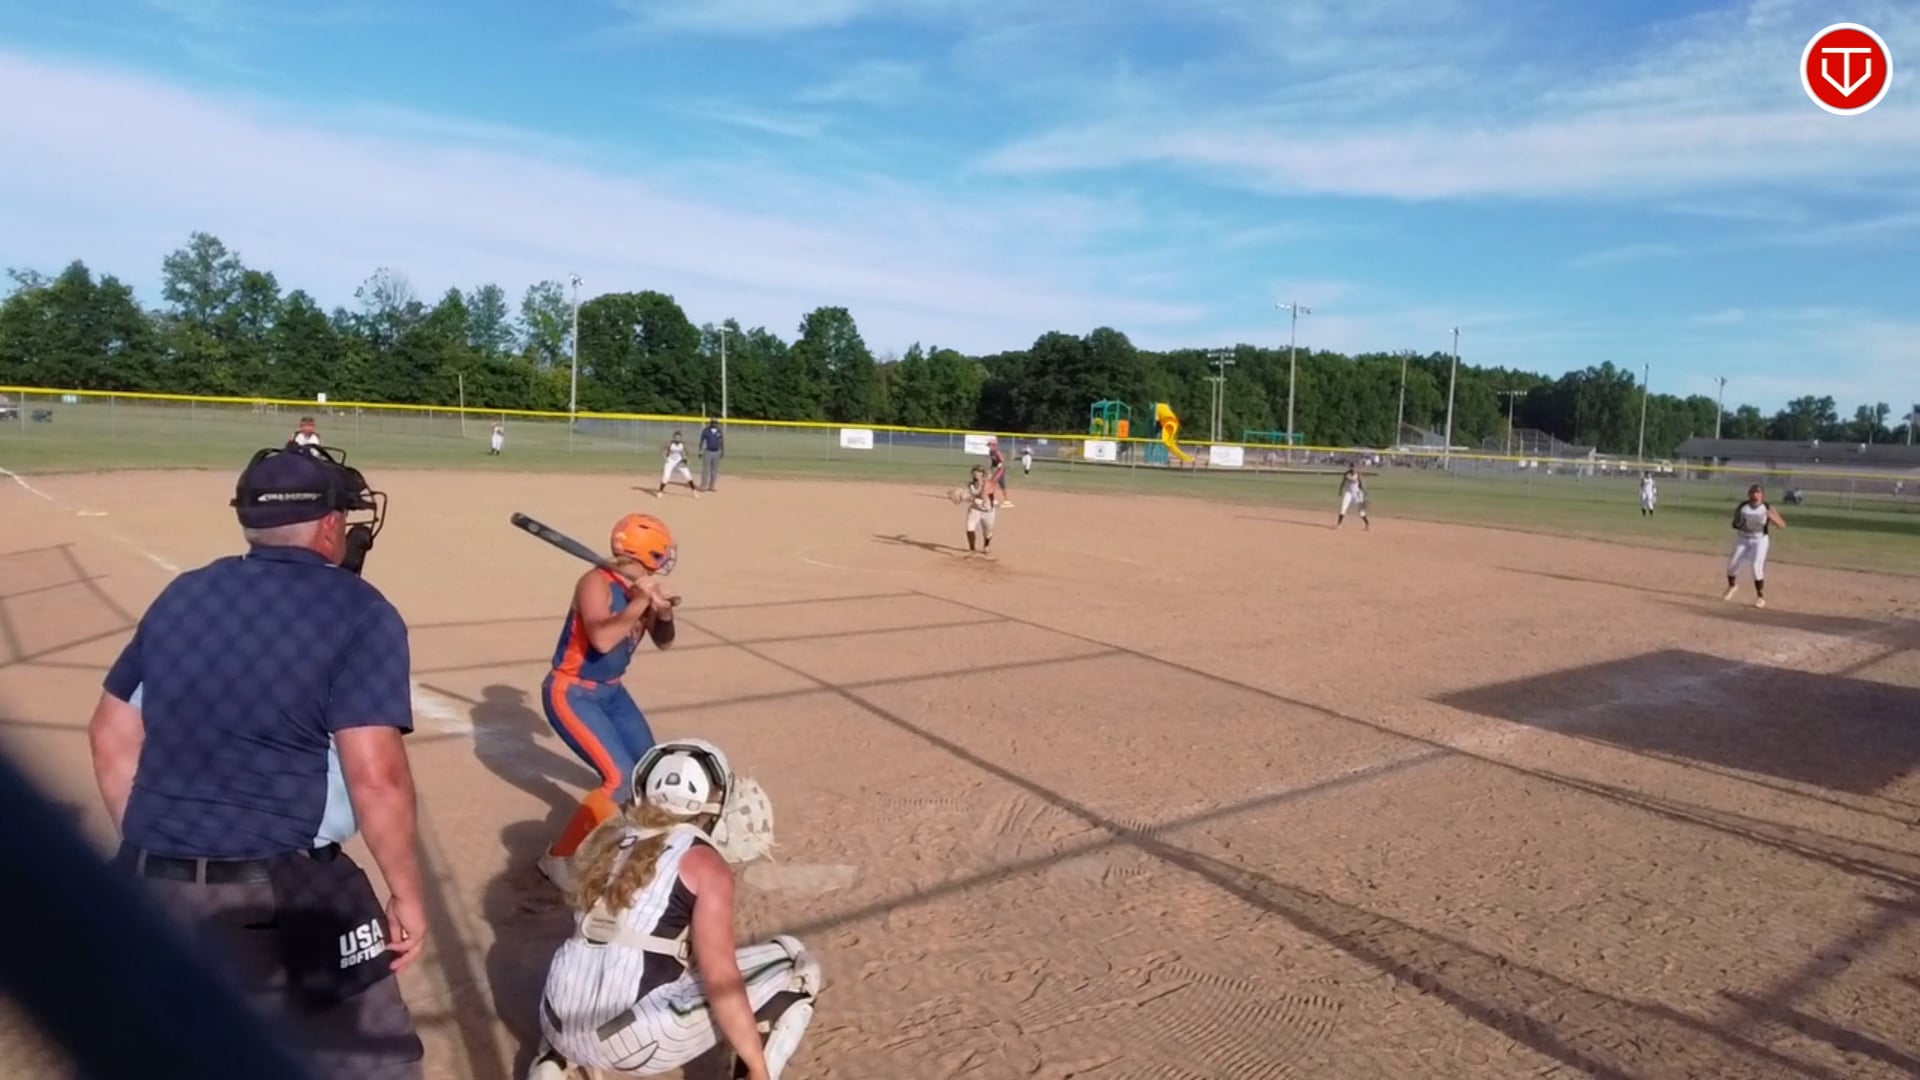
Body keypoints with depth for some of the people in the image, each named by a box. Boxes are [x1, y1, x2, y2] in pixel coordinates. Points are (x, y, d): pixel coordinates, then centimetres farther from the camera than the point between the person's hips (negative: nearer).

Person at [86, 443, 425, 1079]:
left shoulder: (182, 595, 10)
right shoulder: (358, 612, -11)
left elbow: (110, 735, 15)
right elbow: (375, 776, -19)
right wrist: (407, 893, -8)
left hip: (148, 885, 7)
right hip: (277, 895, -7)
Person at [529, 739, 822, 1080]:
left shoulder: (607, 841, 12)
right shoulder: (705, 863, -6)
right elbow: (719, 980, -13)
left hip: (561, 1025, 7)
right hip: (636, 1040, -6)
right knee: (795, 964, 4)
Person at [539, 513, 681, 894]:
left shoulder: (642, 587, -3)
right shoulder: (597, 583, -24)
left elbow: (663, 642, 7)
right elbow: (602, 639, -41)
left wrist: (664, 614, -13)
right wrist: (640, 602, -32)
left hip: (610, 690, 9)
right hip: (571, 693, -9)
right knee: (621, 779, -17)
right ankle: (559, 857, -2)